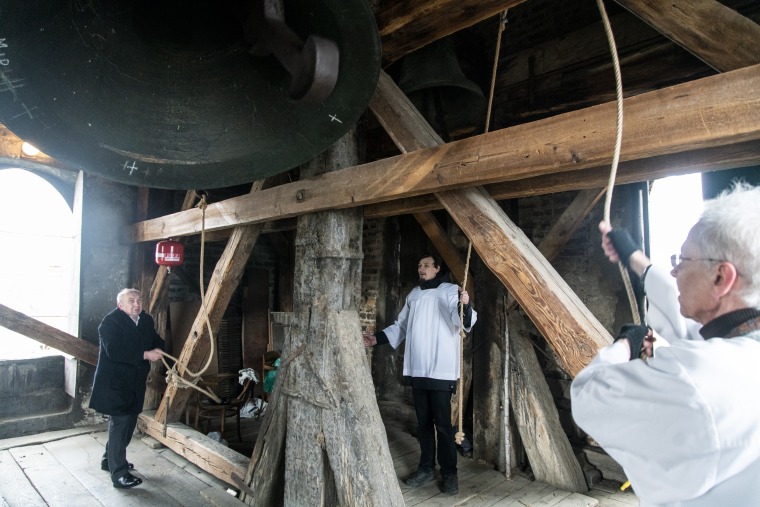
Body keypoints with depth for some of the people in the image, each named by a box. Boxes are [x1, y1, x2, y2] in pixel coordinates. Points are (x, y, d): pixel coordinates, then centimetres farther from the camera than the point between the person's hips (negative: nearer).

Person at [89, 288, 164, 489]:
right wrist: (145, 355, -27)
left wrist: (158, 350, -12)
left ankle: (109, 459, 38)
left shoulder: (146, 321, 6)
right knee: (121, 422, -8)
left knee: (128, 421, 18)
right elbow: (113, 351, -27)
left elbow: (157, 342, 12)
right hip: (115, 382, -8)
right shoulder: (111, 322, -16)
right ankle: (118, 473, 1)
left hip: (135, 382, 8)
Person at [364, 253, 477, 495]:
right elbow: (401, 326, 21)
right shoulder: (413, 294, 14)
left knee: (443, 422, 0)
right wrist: (377, 338, 12)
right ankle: (426, 467, 27)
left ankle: (449, 472, 15)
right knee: (423, 421, 14)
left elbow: (464, 323, -17)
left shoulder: (450, 291, -4)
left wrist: (465, 306, -38)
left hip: (442, 370, -6)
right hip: (417, 369, 6)